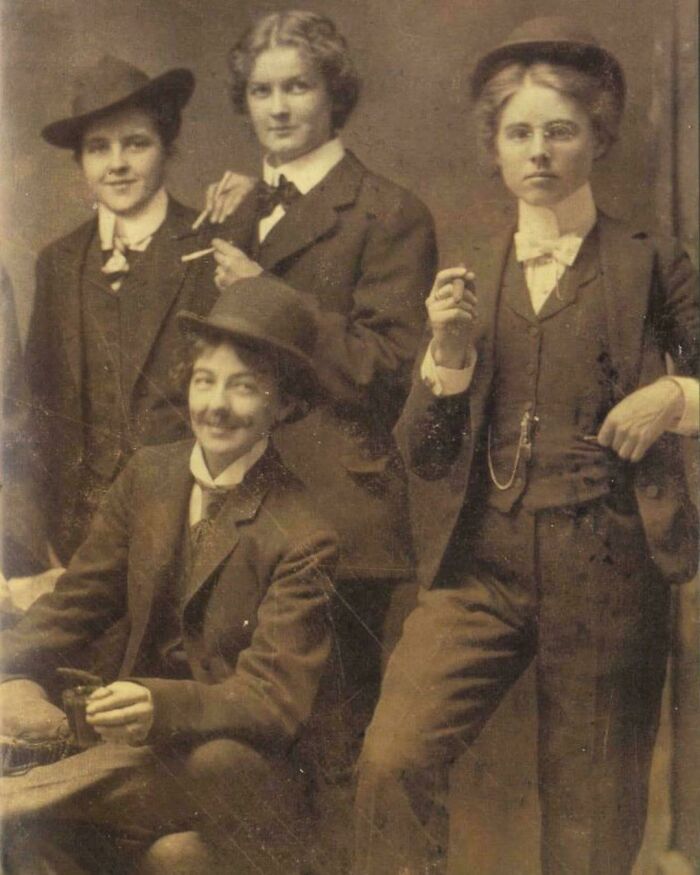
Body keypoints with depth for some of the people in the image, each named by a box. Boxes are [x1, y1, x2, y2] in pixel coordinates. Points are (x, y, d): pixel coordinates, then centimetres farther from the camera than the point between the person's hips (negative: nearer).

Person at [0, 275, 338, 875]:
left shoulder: (303, 538, -10)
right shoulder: (148, 474, 7)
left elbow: (276, 698, -15)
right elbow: (79, 598, 7)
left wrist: (164, 707, -35)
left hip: (239, 764, -2)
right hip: (139, 747, 2)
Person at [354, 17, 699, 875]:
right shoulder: (469, 273, 9)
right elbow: (419, 448, 7)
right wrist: (447, 351, -9)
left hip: (605, 572, -1)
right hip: (480, 563, 2)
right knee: (392, 757, -17)